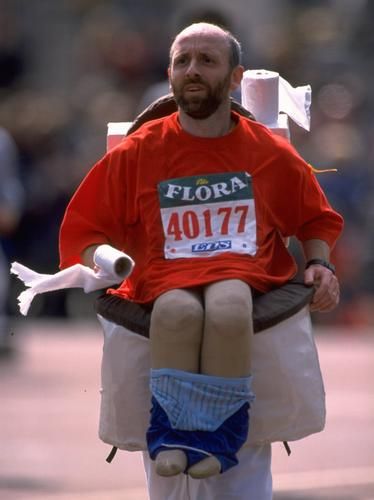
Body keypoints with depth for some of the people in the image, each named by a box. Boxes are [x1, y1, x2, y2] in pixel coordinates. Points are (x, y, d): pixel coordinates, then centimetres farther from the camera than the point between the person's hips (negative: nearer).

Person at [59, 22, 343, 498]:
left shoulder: (270, 152, 14)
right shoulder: (138, 153, 11)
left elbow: (316, 219, 29)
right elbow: (83, 227, 16)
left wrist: (320, 264, 9)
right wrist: (100, 264, -4)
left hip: (246, 273, 0)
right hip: (166, 278, 0)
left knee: (227, 303, -40)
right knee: (179, 309, -40)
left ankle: (215, 435, -33)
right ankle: (172, 433, -34)